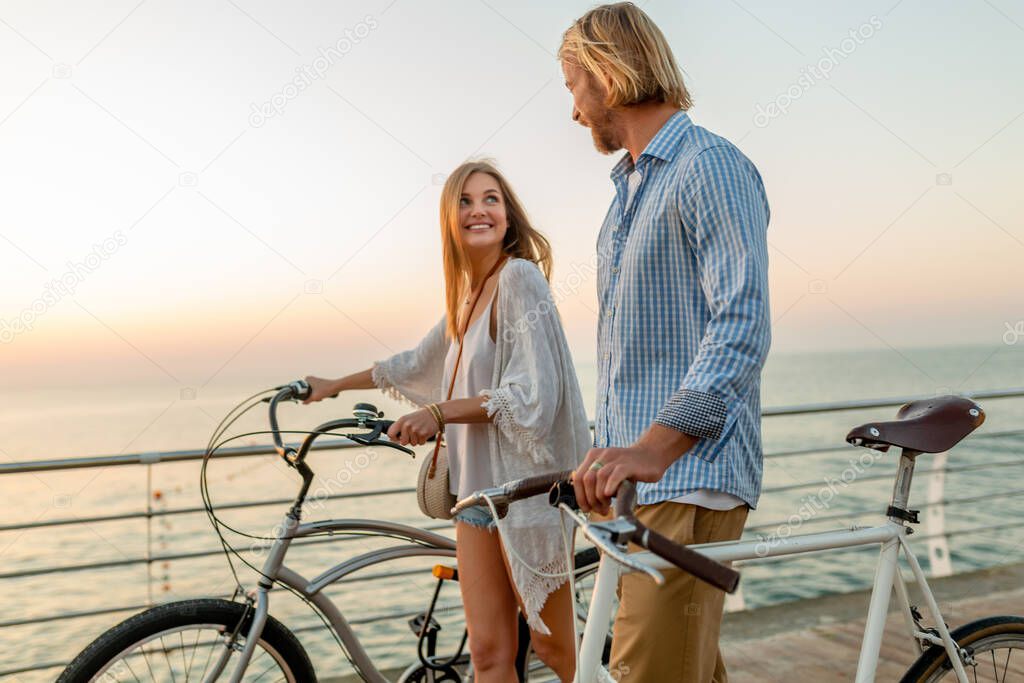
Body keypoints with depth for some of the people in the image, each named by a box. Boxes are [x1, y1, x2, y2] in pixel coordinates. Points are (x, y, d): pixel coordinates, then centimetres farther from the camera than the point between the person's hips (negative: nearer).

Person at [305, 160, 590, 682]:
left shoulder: (519, 275, -11)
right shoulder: (468, 293, 15)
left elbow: (533, 394, -19)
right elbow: (419, 364, 30)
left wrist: (438, 413, -24)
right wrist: (334, 385, 37)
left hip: (524, 482, -8)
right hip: (476, 483, 8)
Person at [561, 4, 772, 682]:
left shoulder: (711, 167, -9)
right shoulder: (631, 183, 21)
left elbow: (742, 327, -22)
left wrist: (655, 446, -33)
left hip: (689, 476, -9)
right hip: (635, 473, 9)